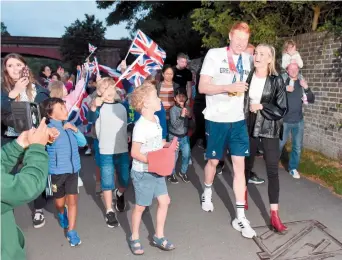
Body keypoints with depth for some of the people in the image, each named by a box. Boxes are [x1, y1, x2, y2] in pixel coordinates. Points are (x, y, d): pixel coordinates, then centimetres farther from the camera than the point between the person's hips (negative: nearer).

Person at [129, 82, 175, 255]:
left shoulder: (156, 119, 4)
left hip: (156, 171, 8)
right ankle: (134, 238, 31)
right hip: (143, 173, -8)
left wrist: (167, 145, 2)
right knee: (140, 206, 8)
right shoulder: (141, 126, -24)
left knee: (164, 201, 12)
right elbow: (135, 153, -23)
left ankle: (158, 236, 29)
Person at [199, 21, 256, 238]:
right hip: (217, 119, -3)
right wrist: (228, 87, -26)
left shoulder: (248, 59, 8)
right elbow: (202, 87, -13)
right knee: (213, 161, 12)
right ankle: (207, 192, 43)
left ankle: (240, 217, 7)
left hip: (239, 120, 4)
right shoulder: (214, 55, -7)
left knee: (240, 166, 1)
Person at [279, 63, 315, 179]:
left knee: (298, 146, 8)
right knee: (279, 144, 10)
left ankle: (293, 168, 24)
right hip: (284, 120, -3)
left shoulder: (302, 83, 5)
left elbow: (312, 100, 0)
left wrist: (307, 88, -15)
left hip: (299, 121, 3)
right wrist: (284, 89, -24)